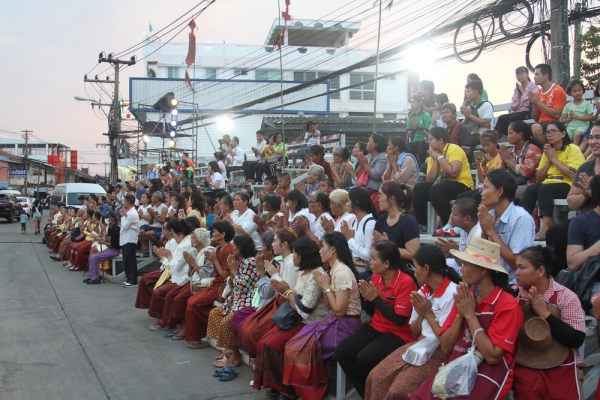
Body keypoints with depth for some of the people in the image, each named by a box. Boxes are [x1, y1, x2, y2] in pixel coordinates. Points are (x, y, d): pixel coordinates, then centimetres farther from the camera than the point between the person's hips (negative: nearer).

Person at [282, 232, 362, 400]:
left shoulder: (342, 272, -18)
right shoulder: (334, 270, 10)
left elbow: (339, 310, -21)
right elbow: (330, 307, 10)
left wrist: (326, 286, -13)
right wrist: (324, 286, -3)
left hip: (346, 324, -8)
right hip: (334, 320, 9)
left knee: (307, 346, -16)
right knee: (298, 343, -5)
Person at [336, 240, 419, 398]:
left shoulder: (406, 282, -19)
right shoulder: (375, 277, 2)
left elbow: (400, 320, -22)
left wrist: (376, 298, -21)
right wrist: (367, 298, -10)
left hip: (399, 333, -7)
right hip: (376, 328, 7)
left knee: (364, 358, -28)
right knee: (342, 351, -12)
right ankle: (366, 393, 3)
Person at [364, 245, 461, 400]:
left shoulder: (452, 294, -19)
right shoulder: (422, 291, 6)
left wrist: (428, 314, -15)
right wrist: (420, 314, -5)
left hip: (441, 352, -8)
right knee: (376, 376, -7)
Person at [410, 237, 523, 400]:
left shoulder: (507, 304, -12)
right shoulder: (464, 297, 6)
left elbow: (492, 356, -17)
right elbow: (445, 347, 5)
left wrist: (470, 315, -14)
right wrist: (460, 315, -9)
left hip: (487, 378, -5)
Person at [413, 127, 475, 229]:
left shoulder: (454, 149, -10)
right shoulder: (433, 154, 10)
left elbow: (453, 173, -26)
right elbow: (429, 180, 1)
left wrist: (439, 157, -15)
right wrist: (435, 160, -6)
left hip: (463, 186, -7)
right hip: (444, 185, 7)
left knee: (435, 190, -31)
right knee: (419, 188, -13)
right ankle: (421, 224, -7)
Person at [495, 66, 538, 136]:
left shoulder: (533, 86, 2)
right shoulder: (517, 89, 19)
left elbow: (530, 104, -12)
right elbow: (513, 107, 9)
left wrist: (522, 91, -5)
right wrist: (518, 93, 1)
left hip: (528, 113, -5)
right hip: (517, 113, 5)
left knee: (513, 118, -34)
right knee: (502, 118, -24)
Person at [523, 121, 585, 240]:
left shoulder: (573, 149, -1)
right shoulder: (548, 151, 17)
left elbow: (572, 175, -15)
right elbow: (539, 178, 13)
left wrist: (554, 159, -8)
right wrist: (549, 160, 0)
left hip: (568, 186, -5)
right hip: (548, 184, 5)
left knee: (544, 189, -34)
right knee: (530, 189, -25)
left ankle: (545, 229, -41)